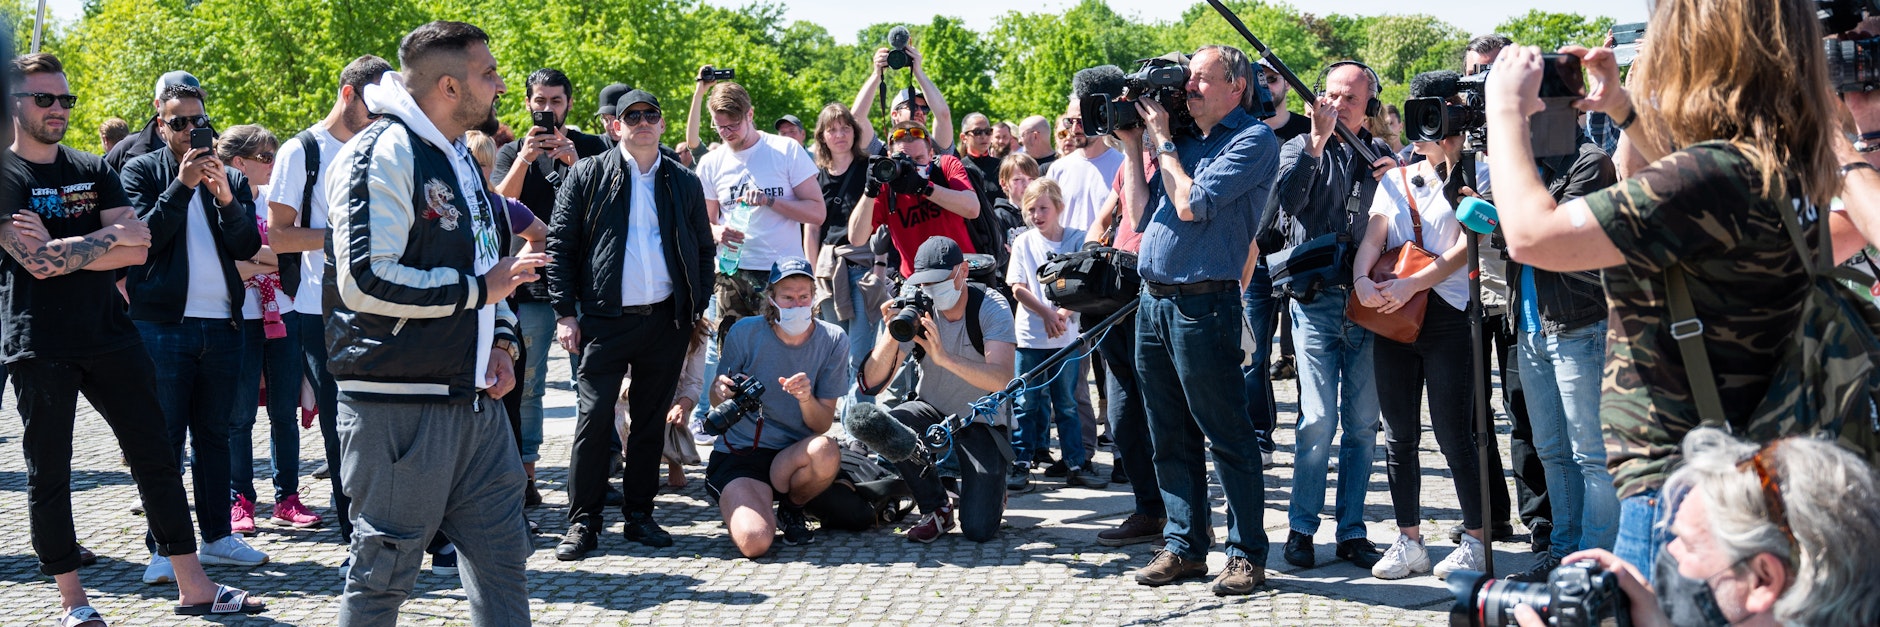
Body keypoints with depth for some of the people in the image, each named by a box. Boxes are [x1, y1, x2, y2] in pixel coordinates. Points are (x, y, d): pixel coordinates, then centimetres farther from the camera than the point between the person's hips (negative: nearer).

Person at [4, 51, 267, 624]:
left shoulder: (94, 170, 11)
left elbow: (138, 250, -2)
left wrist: (62, 249, -12)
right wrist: (109, 237, -9)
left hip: (110, 334, 5)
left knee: (156, 456, 4)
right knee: (49, 474, 3)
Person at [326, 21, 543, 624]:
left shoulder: (462, 159, 17)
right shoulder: (382, 153, -12)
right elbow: (368, 282, -23)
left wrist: (501, 340, 8)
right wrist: (479, 288, -15)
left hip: (477, 399, 9)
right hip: (398, 406, -9)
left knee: (502, 553, 12)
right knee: (383, 572, 1)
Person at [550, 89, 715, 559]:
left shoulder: (684, 183, 11)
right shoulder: (588, 176, 3)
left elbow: (704, 251, 17)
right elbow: (560, 244, 1)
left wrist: (697, 309, 8)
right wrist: (565, 313, -5)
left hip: (666, 321, 3)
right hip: (605, 320, -2)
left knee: (652, 420, 8)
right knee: (594, 419, -5)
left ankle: (640, 515, 18)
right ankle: (583, 522, 1)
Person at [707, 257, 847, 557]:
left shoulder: (833, 340, -4)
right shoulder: (745, 333, -8)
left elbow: (823, 424, -5)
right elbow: (715, 400, 4)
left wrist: (806, 399, -27)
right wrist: (722, 391, -21)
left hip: (793, 455, 2)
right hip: (739, 454, -2)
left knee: (826, 451, -35)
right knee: (755, 542, -28)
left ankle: (791, 510, -1)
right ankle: (741, 508, 12)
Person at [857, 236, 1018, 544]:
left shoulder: (991, 307, -19)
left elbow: (1001, 379, -35)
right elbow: (872, 385, -20)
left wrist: (944, 357, -48)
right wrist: (891, 336, -37)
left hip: (984, 422, -3)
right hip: (933, 412, 3)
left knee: (978, 530, -17)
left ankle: (990, 493, 22)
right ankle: (937, 506, -5)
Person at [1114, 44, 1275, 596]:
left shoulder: (1253, 140, -6)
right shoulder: (1182, 140, 17)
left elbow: (1192, 204, -16)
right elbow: (1141, 216, 14)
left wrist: (1161, 140, -4)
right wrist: (1132, 146, 11)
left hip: (1202, 305, -8)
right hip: (1154, 302, 8)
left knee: (1227, 437, -2)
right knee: (1171, 439, 12)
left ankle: (1247, 554, 5)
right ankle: (1184, 547, 19)